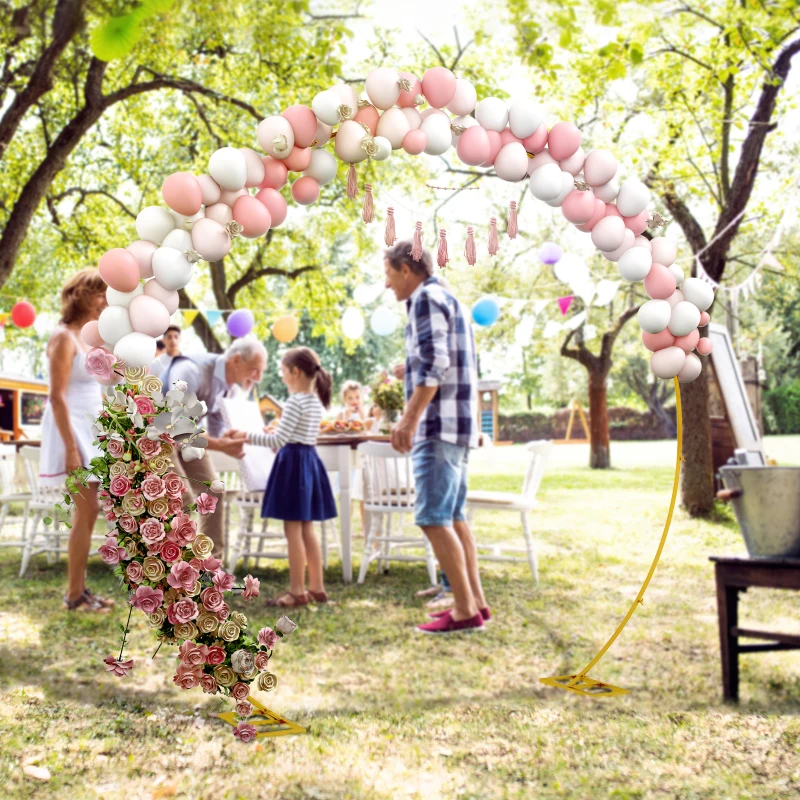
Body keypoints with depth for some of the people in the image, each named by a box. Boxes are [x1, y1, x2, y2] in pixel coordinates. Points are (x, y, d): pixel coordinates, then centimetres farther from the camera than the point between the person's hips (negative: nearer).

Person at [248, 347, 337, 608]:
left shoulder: (295, 402, -16)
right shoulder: (316, 401, 11)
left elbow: (279, 440, -20)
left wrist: (247, 437, -15)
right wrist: (275, 435, 24)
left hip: (293, 462, -9)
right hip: (309, 461, 9)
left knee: (293, 531, -3)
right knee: (306, 530, 14)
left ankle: (297, 592, 0)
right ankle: (316, 588, 17)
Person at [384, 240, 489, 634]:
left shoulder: (426, 297, -8)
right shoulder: (450, 300, 22)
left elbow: (434, 364, -19)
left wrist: (410, 418, -22)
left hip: (439, 424, -10)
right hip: (458, 425, 10)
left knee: (434, 518, -10)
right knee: (453, 517, 12)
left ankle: (465, 610, -9)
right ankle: (476, 601, 14)